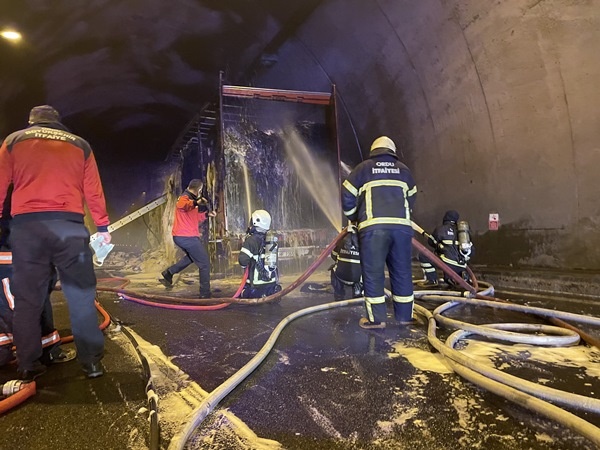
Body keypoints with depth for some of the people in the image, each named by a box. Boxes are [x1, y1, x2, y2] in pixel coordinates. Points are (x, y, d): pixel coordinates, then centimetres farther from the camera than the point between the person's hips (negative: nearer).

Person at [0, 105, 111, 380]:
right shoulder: (80, 144, 15)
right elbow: (93, 191, 9)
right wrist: (102, 227, 10)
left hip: (26, 225, 1)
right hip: (69, 225, -1)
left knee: (27, 298, 9)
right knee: (81, 296, 2)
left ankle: (28, 365, 13)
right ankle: (91, 362, 3)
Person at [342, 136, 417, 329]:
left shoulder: (363, 168, 12)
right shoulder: (403, 170, 21)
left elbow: (347, 196, 9)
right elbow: (411, 198, 23)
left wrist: (354, 217, 24)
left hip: (373, 226, -3)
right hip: (402, 226, 3)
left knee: (373, 272, 2)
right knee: (402, 271, 11)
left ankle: (376, 318, 4)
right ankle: (404, 315, 20)